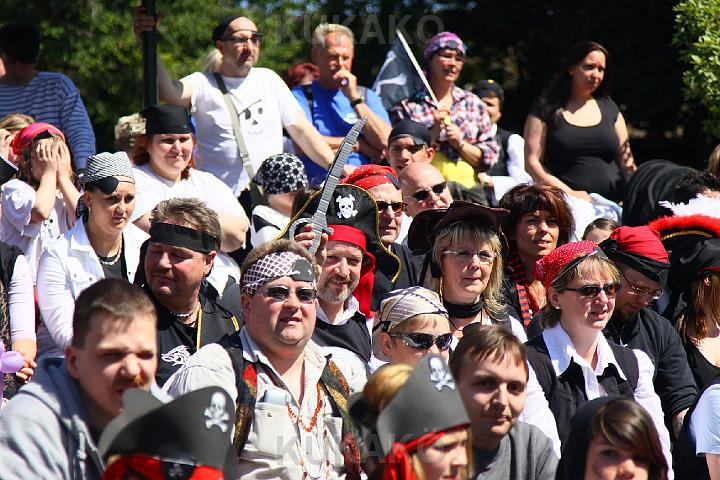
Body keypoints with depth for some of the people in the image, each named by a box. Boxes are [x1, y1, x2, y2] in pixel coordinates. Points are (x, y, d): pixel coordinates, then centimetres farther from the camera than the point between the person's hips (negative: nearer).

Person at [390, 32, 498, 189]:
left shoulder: (473, 103, 15)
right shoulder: (406, 106, 5)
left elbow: (490, 157, 13)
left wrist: (461, 144, -2)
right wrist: (433, 132, -7)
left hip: (468, 187, 2)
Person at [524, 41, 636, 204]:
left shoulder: (608, 107, 18)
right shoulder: (546, 108, 7)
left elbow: (627, 163, 18)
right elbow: (532, 163, 1)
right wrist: (569, 193, -10)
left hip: (612, 203, 3)